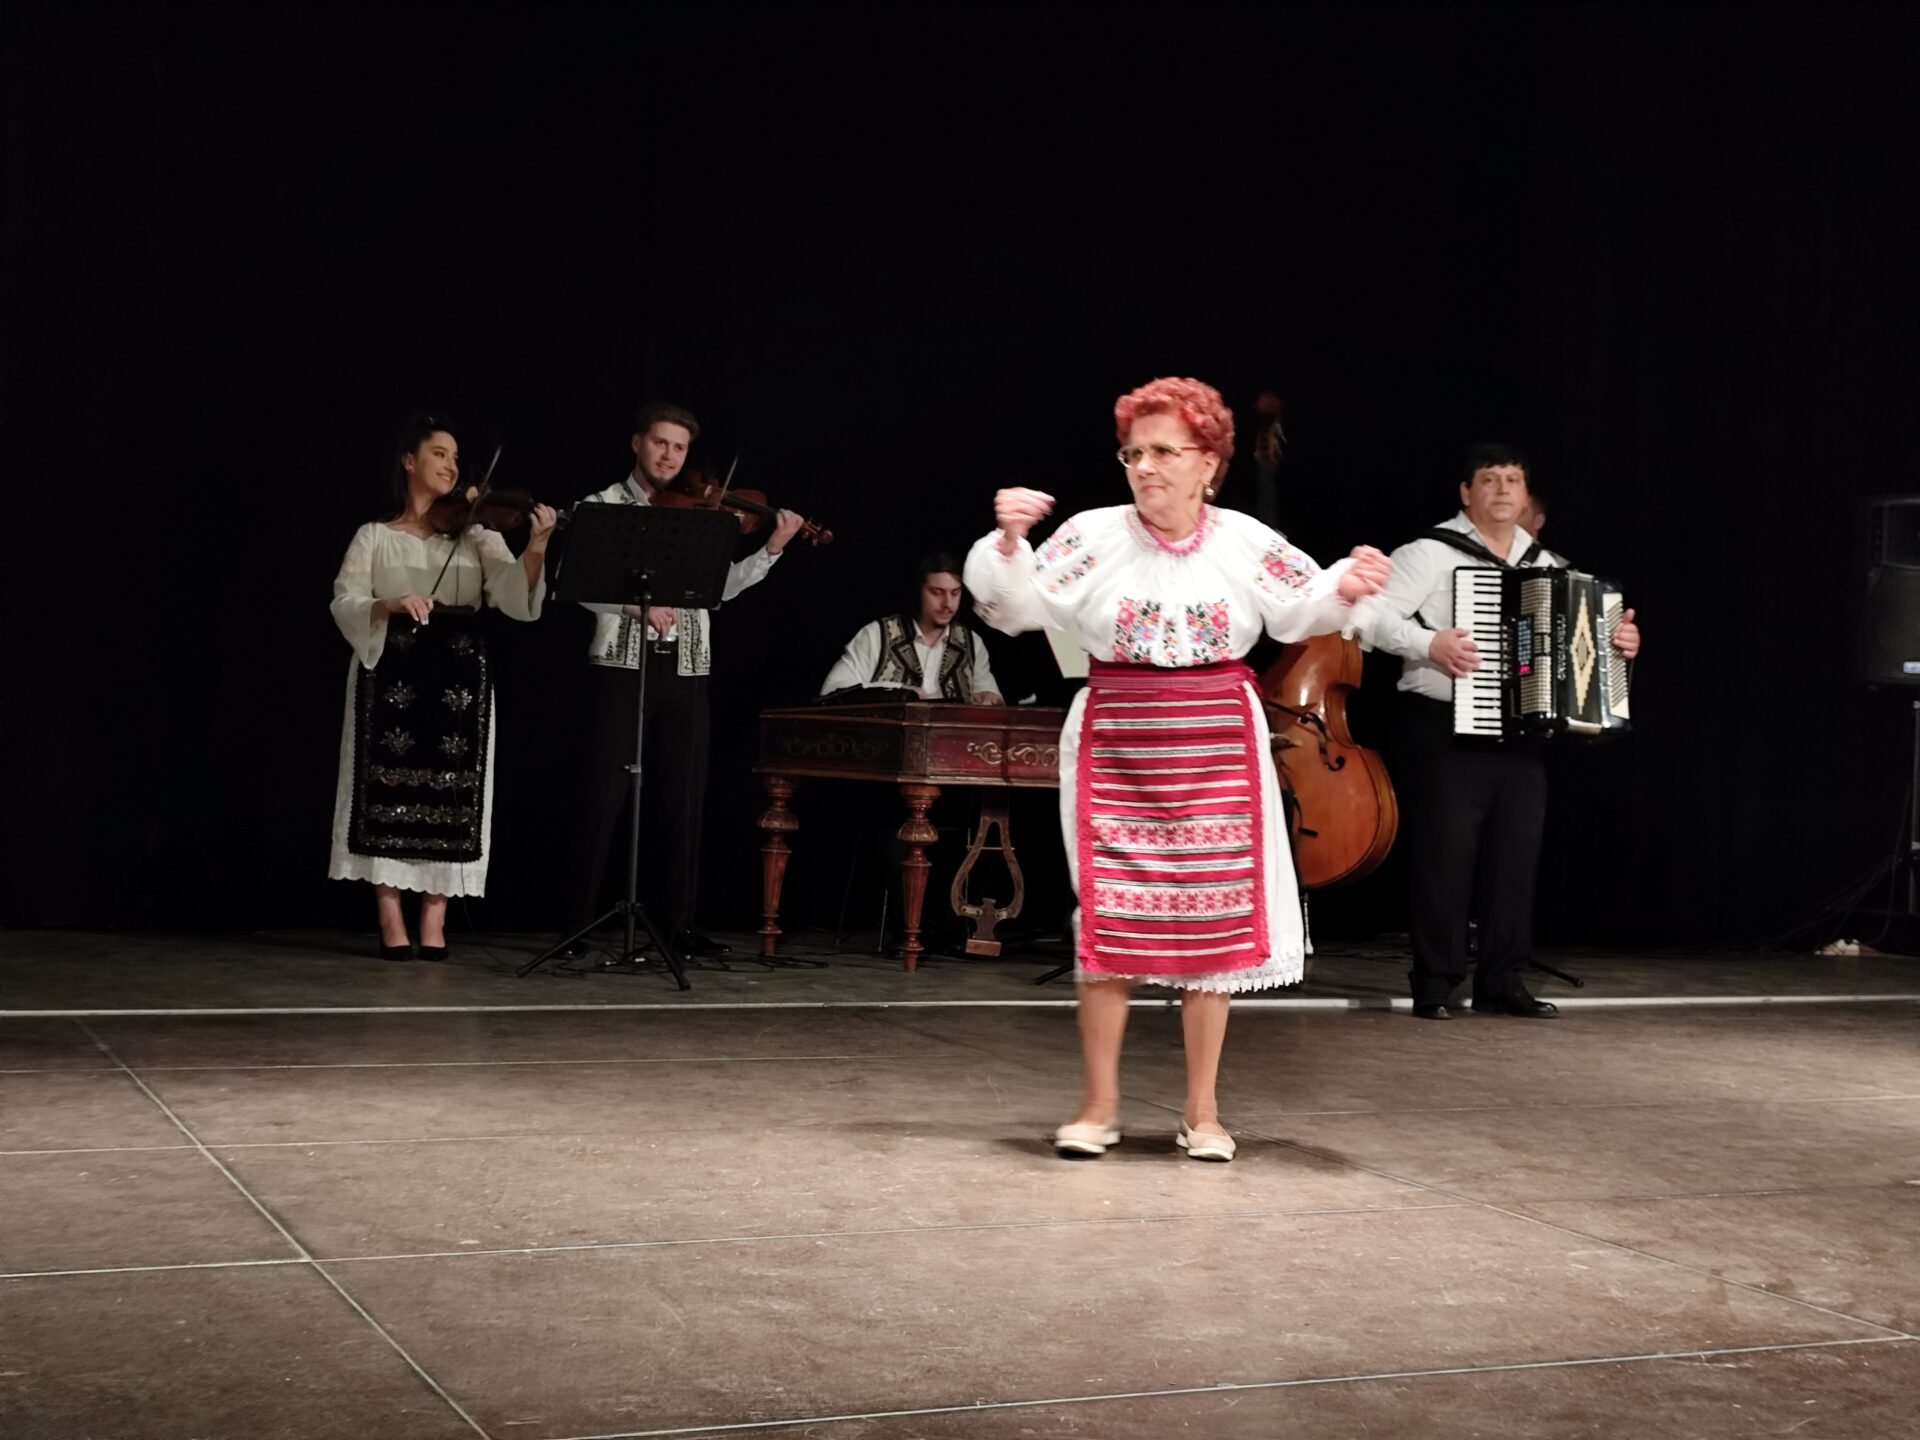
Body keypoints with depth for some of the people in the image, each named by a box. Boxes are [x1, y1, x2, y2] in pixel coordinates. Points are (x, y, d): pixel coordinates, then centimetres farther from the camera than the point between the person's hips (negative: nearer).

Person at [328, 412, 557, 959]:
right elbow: (344, 605, -4)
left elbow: (515, 597, -5)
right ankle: (391, 921, 0)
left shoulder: (475, 534, 10)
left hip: (460, 675, 2)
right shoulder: (374, 537, 7)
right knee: (391, 787, -5)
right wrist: (393, 605, -23)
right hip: (391, 671, -1)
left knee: (450, 794, -2)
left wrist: (536, 549, -24)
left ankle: (435, 922, 4)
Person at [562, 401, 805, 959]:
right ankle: (579, 918, 5)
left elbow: (721, 587, 6)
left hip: (685, 669, 3)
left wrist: (771, 550, -6)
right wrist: (639, 605, -24)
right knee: (607, 794, -2)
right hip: (621, 663, -3)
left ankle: (680, 918, 13)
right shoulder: (602, 506, 3)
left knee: (684, 797, 5)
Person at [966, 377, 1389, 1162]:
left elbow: (1303, 608, 8)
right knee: (1109, 920, -1)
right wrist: (1010, 543, -20)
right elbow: (1020, 607, -4)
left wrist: (1345, 587, -11)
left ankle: (1202, 1110, 15)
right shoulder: (1094, 535, -4)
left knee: (1213, 921, 3)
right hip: (1116, 742, -1)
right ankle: (1099, 1104, 12)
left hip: (1217, 745, 1)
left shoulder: (1245, 542, 0)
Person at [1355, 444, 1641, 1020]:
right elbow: (1368, 611, -14)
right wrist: (1427, 643, -24)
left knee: (1516, 859, 7)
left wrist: (1620, 639, 6)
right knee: (1445, 859, -3)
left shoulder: (1547, 565, 14)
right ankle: (1434, 983, 6)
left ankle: (1502, 981, 17)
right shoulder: (1432, 553, -6)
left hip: (1522, 736, 6)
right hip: (1445, 731, -6)